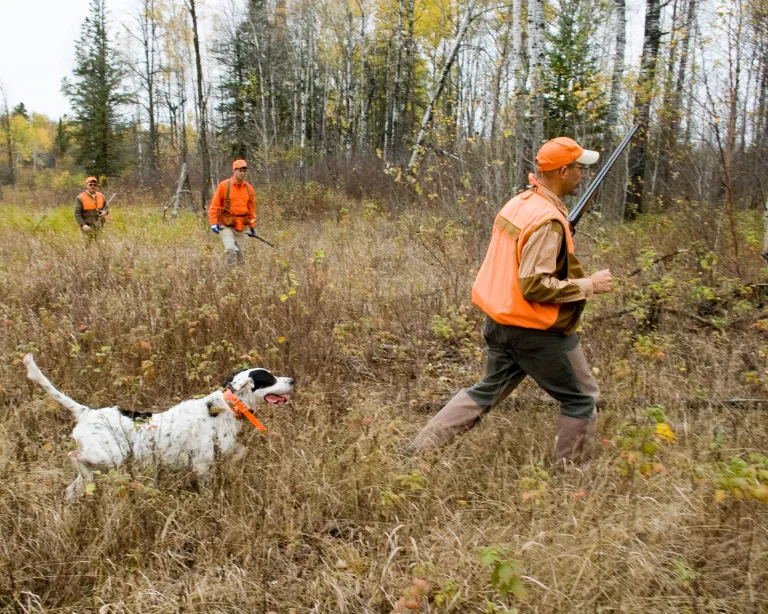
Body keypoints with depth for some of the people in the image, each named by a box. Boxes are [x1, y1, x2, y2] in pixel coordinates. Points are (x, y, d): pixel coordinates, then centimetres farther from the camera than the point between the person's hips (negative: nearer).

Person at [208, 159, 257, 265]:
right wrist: (214, 223, -10)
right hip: (226, 225, -4)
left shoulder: (249, 188, 8)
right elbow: (214, 206, -2)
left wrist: (252, 226, 16)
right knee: (231, 250, -18)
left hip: (241, 227, 4)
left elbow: (251, 208, 16)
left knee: (240, 253, 6)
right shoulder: (224, 186, -3)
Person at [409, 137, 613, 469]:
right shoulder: (548, 220, -22)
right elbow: (535, 286, -26)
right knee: (581, 398, 10)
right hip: (536, 329, -9)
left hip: (501, 320, 9)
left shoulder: (518, 203, 7)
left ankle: (418, 448, 20)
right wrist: (589, 285, -17)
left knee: (489, 390, 20)